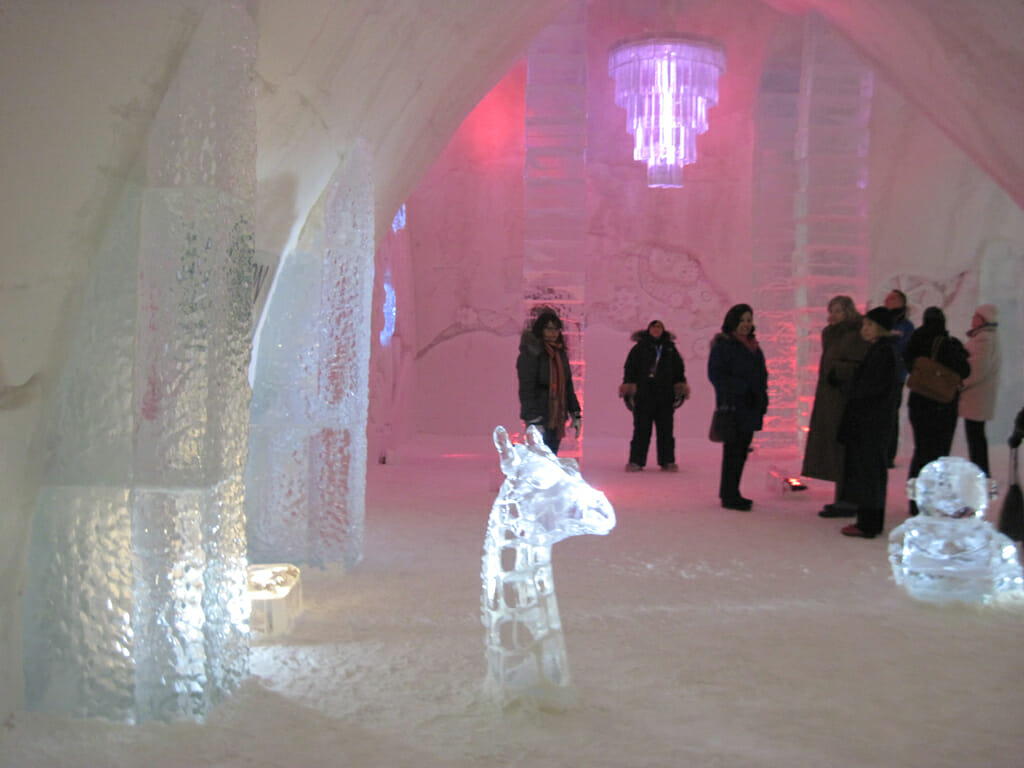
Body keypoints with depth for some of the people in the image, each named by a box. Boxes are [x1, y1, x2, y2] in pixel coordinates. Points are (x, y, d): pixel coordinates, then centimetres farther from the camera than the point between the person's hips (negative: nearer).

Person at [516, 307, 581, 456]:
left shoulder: (560, 352, 13)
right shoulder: (530, 353, -10)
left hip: (557, 418, 7)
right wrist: (533, 421, -21)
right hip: (539, 417, -7)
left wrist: (575, 413, 15)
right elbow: (526, 388, -15)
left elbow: (567, 384, 20)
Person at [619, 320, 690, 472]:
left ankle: (667, 461, 10)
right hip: (643, 396, -2)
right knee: (641, 429, 0)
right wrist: (628, 386, -5)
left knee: (666, 429, 4)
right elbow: (630, 368, 3)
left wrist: (681, 386, 11)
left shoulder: (670, 349, 14)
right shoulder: (639, 348, 6)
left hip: (665, 396, 2)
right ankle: (636, 461, 4)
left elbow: (679, 369, 18)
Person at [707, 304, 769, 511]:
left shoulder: (753, 346, 20)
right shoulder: (723, 344, -5)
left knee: (741, 450, 10)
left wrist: (762, 399, 14)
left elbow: (761, 374, 25)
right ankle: (729, 496, -4)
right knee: (733, 449, -8)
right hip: (734, 407, -8)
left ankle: (730, 493, 17)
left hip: (750, 408, 8)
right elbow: (715, 373, -12)